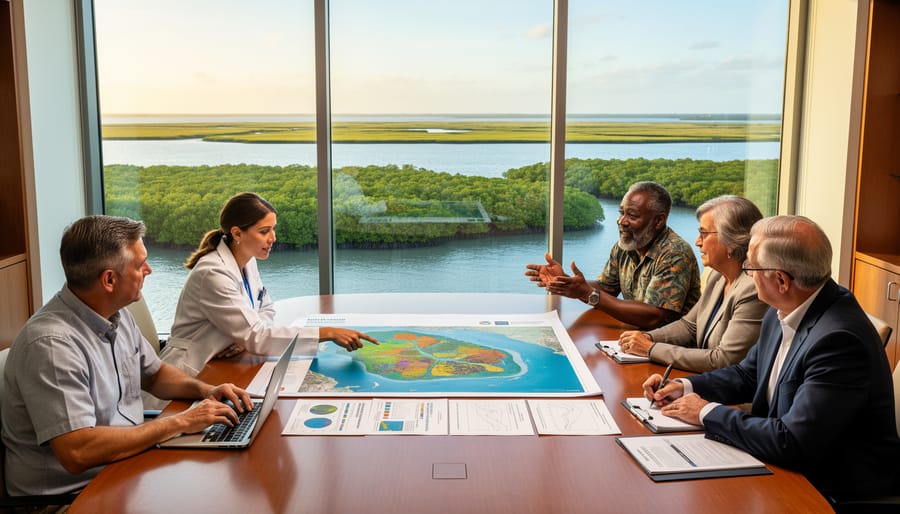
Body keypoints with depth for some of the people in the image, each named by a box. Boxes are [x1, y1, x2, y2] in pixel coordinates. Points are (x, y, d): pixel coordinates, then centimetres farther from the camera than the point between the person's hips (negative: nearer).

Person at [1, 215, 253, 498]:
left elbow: (154, 373, 20)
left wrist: (204, 389, 0)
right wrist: (179, 422, -24)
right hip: (73, 489, -8)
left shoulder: (117, 316, 4)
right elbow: (77, 453, -31)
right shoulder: (51, 344, -24)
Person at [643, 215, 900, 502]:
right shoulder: (784, 312, -1)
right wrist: (686, 387, -2)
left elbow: (791, 443, -31)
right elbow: (748, 374, 14)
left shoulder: (839, 339, -29)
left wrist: (708, 413, -19)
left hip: (833, 490, -7)